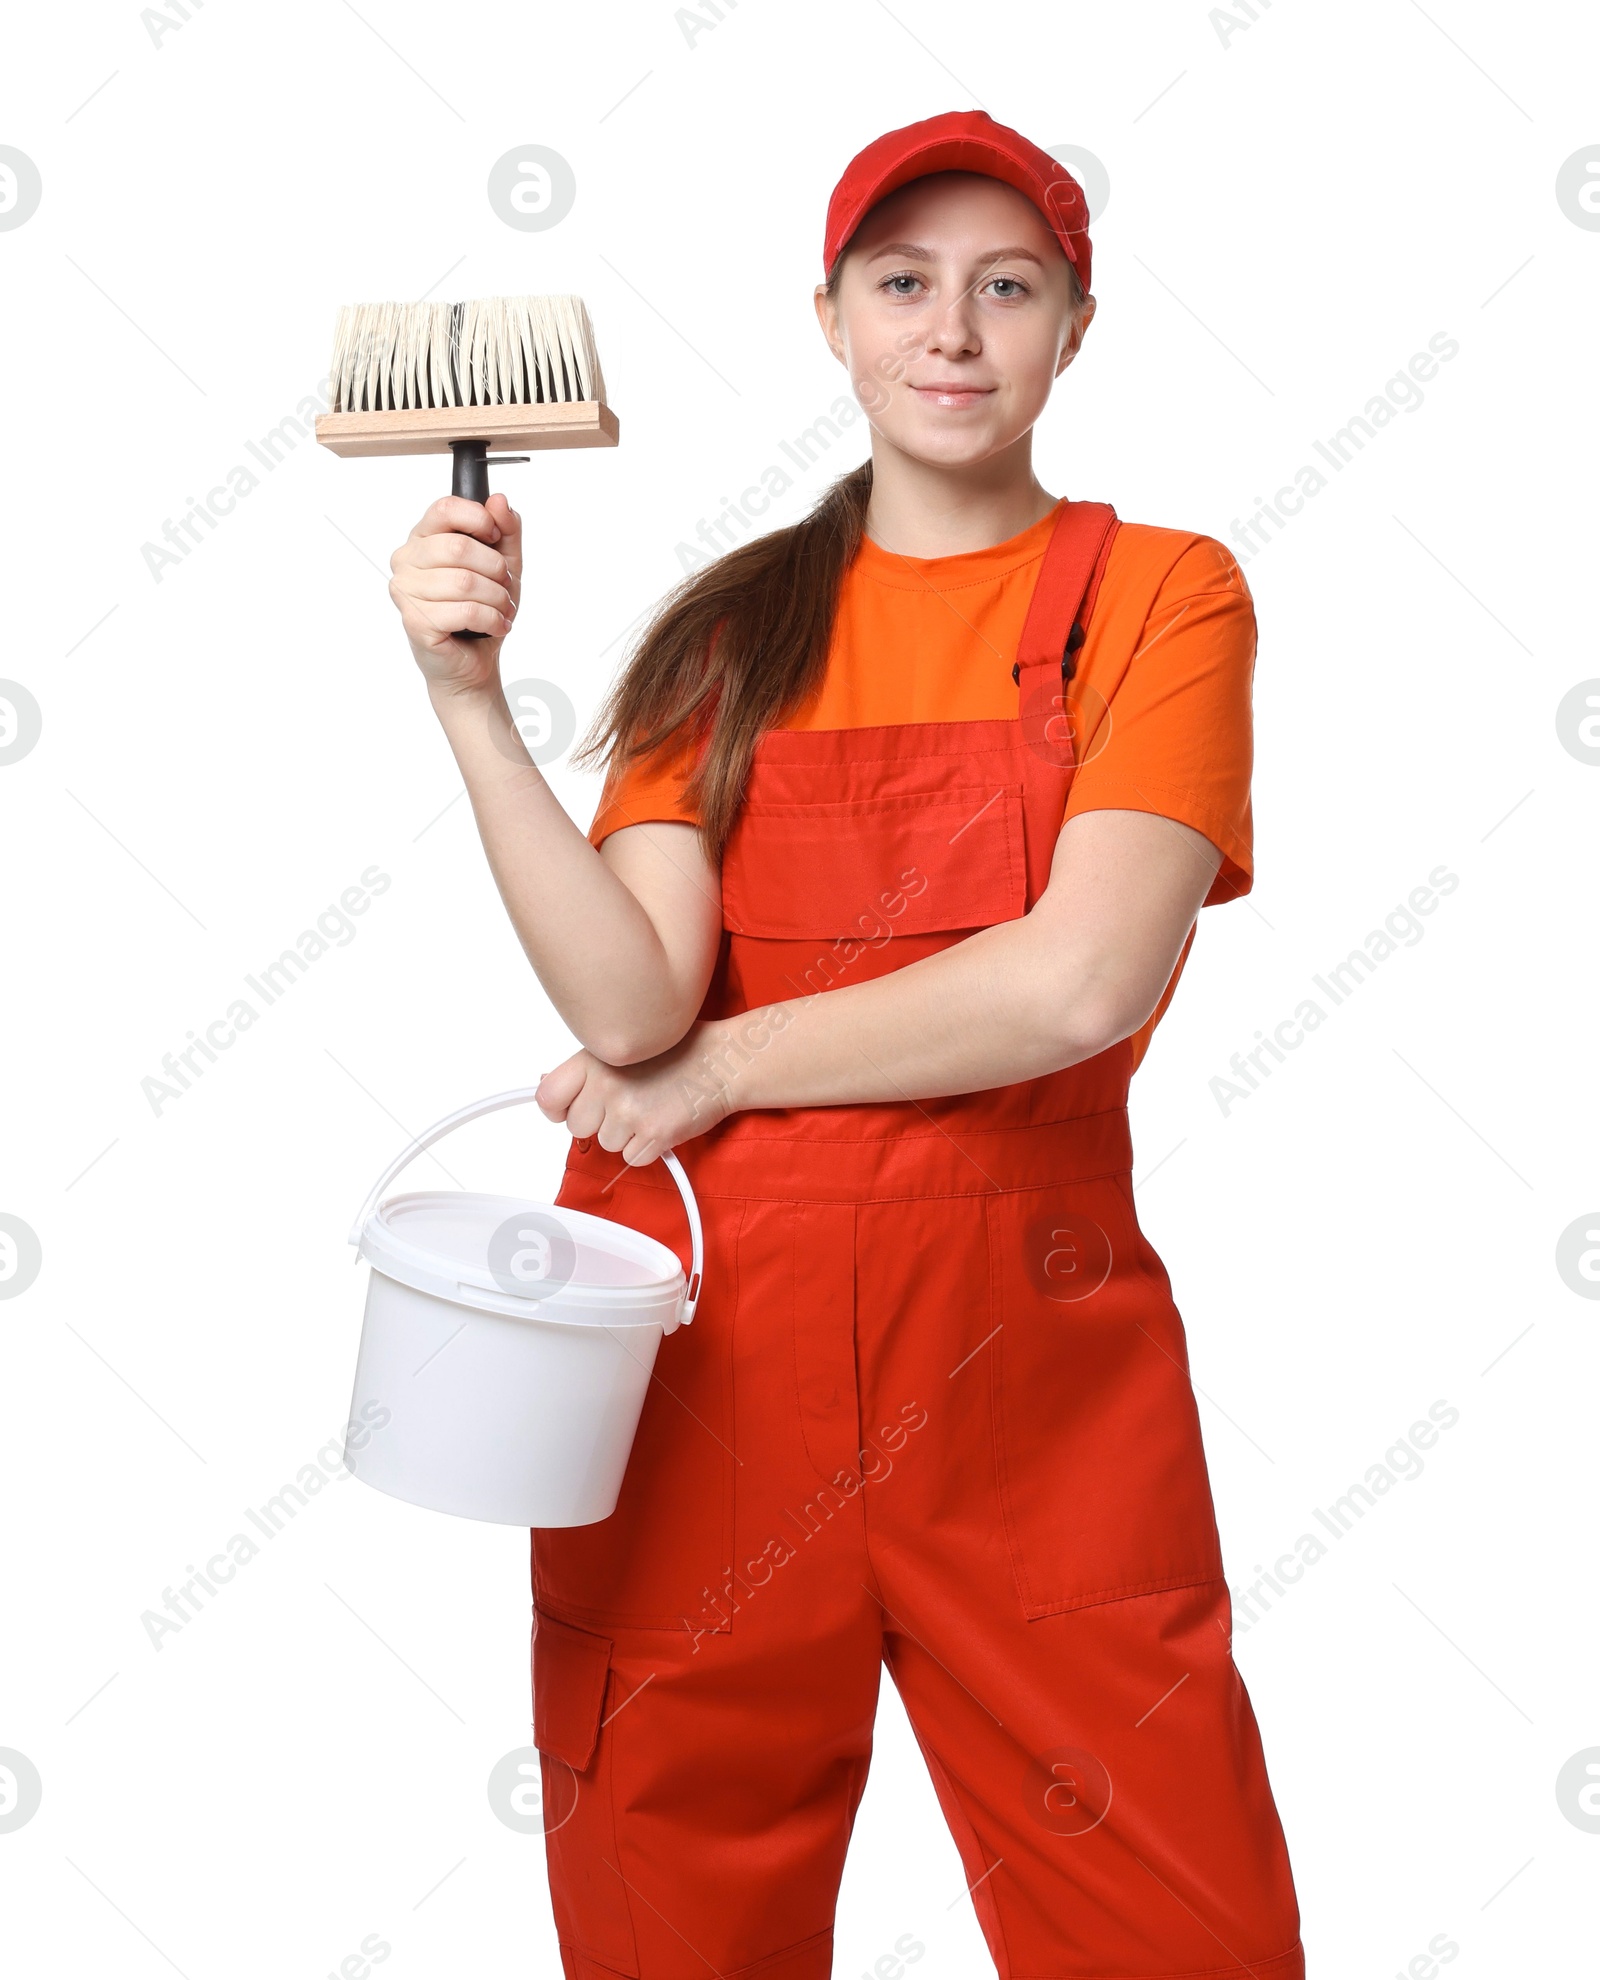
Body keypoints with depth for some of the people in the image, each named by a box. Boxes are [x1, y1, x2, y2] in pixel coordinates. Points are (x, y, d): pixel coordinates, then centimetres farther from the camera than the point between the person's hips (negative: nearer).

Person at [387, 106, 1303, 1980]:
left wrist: (719, 1074, -7)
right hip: (703, 1344, 2)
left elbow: (1084, 979, -13)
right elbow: (627, 1000, -6)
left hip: (1029, 1353, -1)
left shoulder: (1162, 593, 3)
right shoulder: (730, 626, 9)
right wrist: (467, 698, -15)